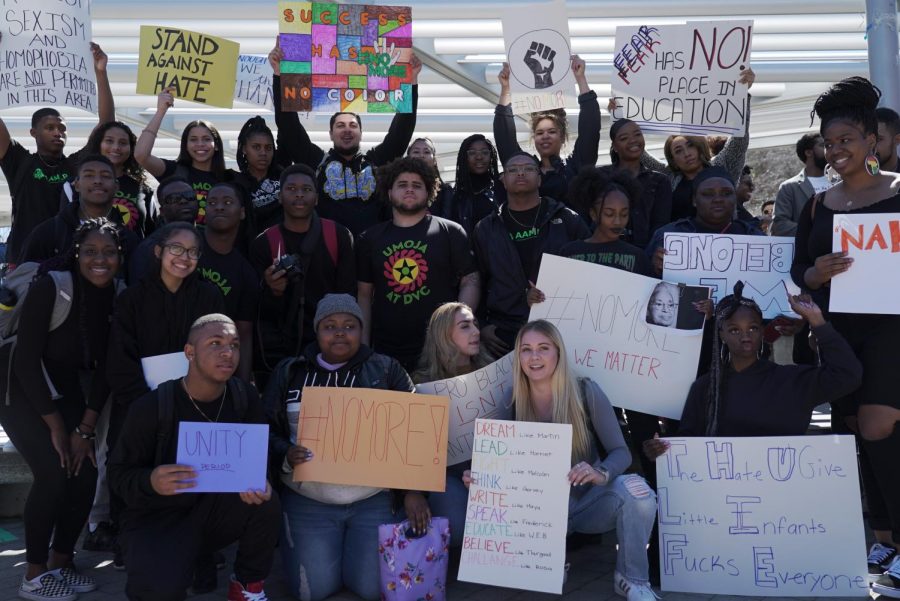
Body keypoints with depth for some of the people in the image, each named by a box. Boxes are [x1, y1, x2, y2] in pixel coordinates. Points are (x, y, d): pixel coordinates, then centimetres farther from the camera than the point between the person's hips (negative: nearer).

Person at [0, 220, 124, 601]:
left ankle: (60, 564, 16)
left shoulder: (116, 296, -6)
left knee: (86, 473, -3)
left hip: (66, 391, 6)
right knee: (54, 473, -18)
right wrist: (55, 426, -18)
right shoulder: (50, 287, -23)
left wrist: (86, 428, -7)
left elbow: (105, 366, -2)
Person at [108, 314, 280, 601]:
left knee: (266, 501, -27)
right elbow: (119, 474, -11)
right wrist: (151, 482, -34)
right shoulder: (151, 407, -18)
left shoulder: (245, 397, -7)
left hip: (217, 509, 4)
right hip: (159, 517, -4)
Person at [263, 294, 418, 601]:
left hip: (373, 499, 0)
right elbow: (265, 430, 6)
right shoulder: (290, 372, 5)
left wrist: (414, 489, -9)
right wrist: (285, 455, -16)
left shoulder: (386, 371, 2)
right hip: (308, 500, 1)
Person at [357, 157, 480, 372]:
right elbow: (364, 294, 13)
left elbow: (471, 282, 2)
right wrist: (363, 346, 7)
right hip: (386, 352, 2)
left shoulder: (450, 232, 4)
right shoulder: (370, 239, 12)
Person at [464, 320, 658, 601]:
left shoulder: (585, 391, -12)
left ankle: (631, 578, -7)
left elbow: (620, 451, -11)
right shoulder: (513, 402, -7)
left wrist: (601, 473, -34)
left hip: (587, 502, -1)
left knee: (634, 488, -31)